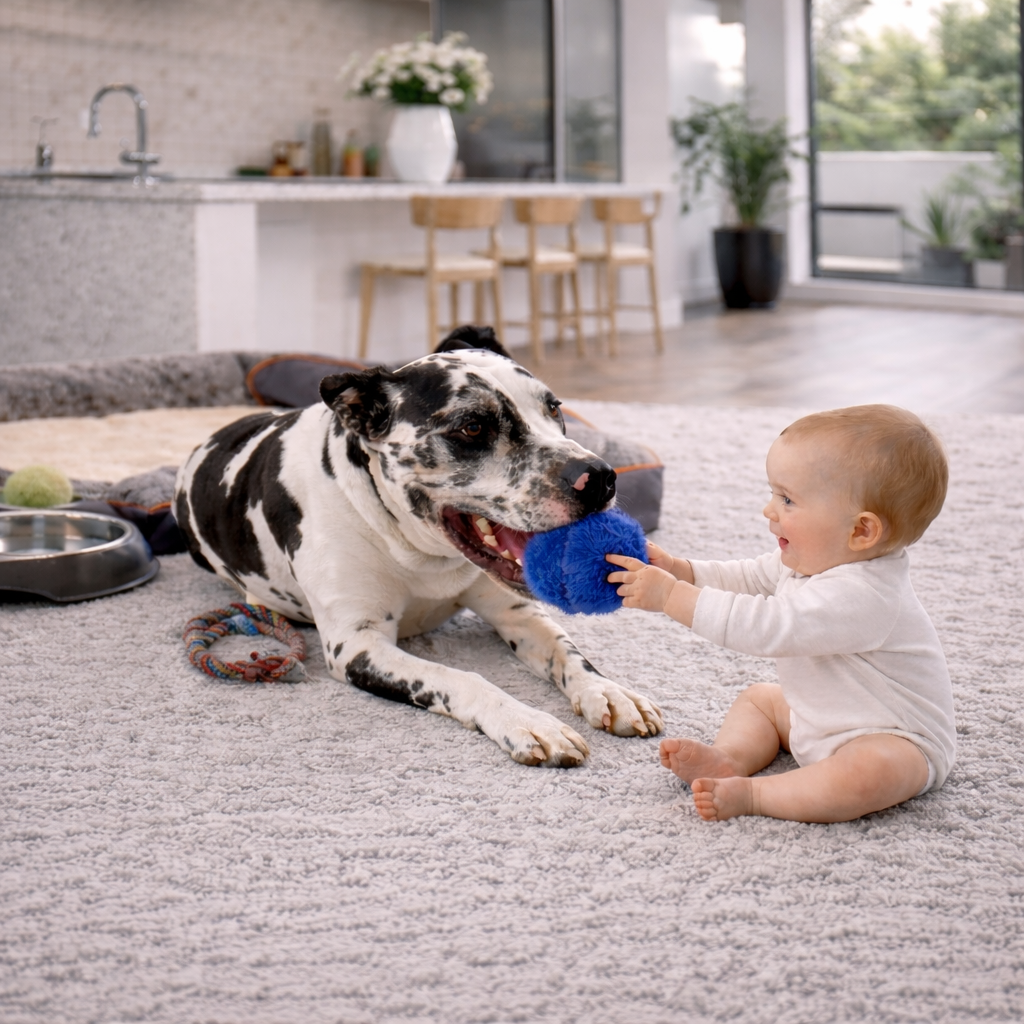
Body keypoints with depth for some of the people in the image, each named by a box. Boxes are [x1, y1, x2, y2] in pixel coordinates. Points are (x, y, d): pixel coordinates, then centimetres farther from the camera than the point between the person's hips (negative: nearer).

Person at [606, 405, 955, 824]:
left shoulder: (860, 596, -34)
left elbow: (767, 627, -37)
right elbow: (751, 577, 9)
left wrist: (672, 596, -34)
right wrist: (677, 570, -6)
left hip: (896, 743, -10)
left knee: (871, 773, -39)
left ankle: (751, 795, -31)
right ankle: (730, 760, -9)